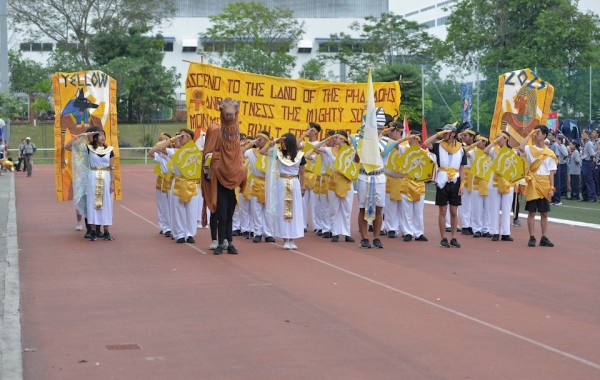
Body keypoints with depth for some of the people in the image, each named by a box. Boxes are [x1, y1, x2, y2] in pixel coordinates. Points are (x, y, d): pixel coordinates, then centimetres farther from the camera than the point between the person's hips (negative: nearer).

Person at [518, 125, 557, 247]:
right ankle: (532, 238, 4)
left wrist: (551, 188, -3)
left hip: (545, 185, 2)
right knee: (532, 212, 0)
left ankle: (544, 238, 12)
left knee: (544, 213, 6)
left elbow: (551, 172, 4)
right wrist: (529, 135, -14)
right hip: (533, 183, -2)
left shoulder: (550, 153, 5)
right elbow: (521, 147, -23)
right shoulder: (530, 149, 1)